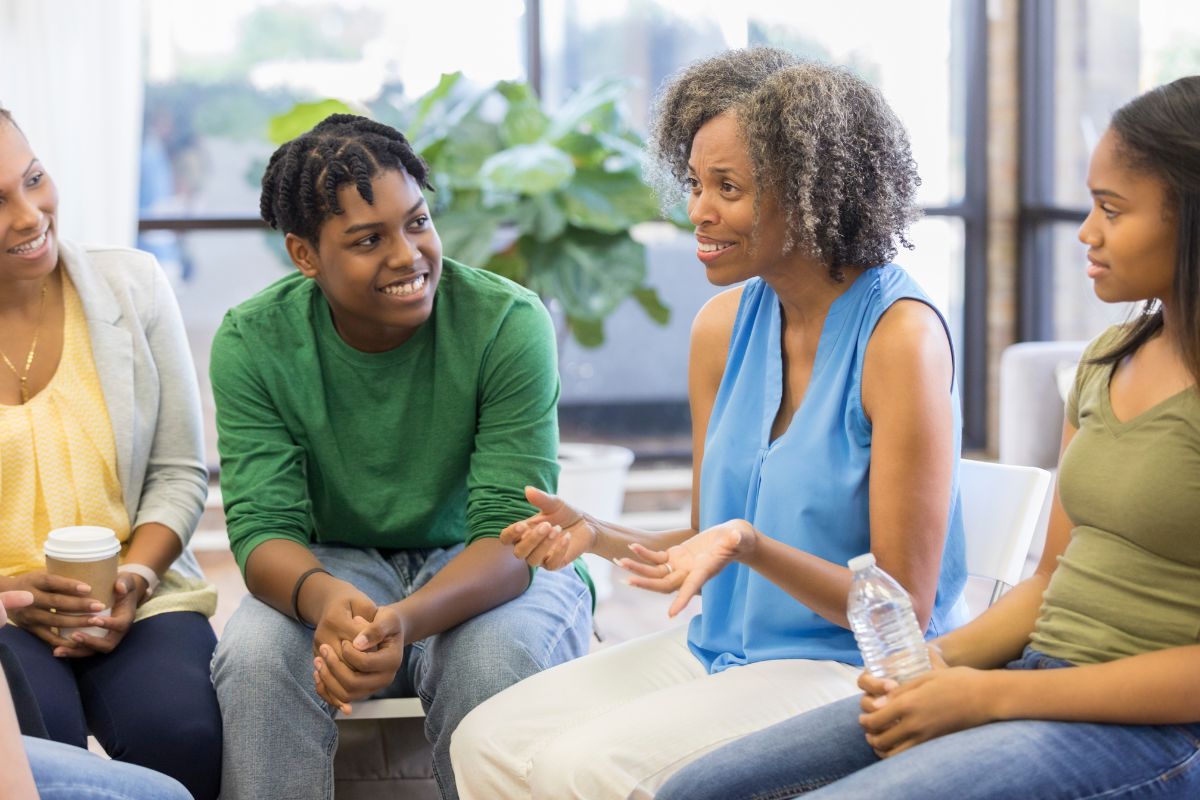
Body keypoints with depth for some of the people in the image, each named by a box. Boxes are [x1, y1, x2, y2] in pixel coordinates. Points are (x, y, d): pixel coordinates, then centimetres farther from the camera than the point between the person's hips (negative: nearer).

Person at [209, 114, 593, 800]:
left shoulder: (510, 324, -18)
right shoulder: (251, 343, -11)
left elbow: (511, 534, -22)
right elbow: (263, 527, -15)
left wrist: (405, 621, -43)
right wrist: (323, 597, -40)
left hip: (485, 570, -1)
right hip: (336, 562, 1)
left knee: (496, 658, -35)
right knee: (256, 654, -31)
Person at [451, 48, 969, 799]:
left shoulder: (900, 336, -16)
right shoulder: (723, 325, 5)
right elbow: (711, 541, 13)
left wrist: (749, 546, -28)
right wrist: (596, 533, -5)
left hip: (848, 671, -7)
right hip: (719, 646, 7)